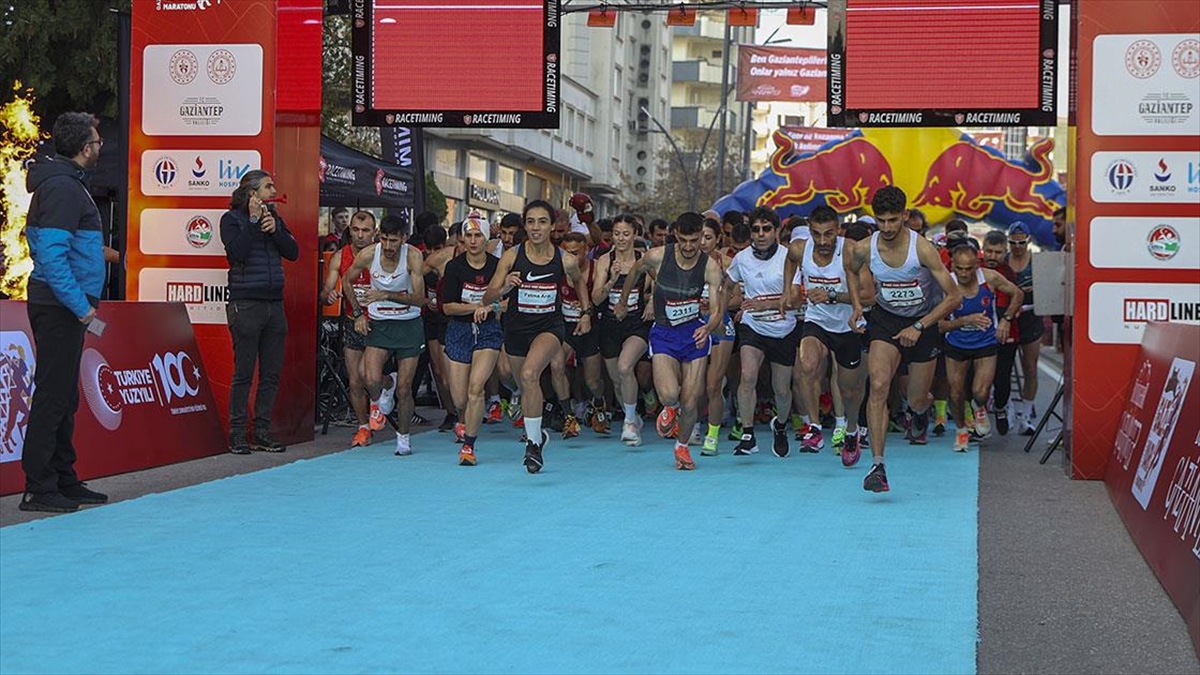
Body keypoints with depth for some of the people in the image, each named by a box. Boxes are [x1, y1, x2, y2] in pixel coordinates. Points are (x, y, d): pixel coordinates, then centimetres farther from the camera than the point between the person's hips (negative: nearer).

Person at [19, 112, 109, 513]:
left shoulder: (65, 182, 17)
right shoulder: (62, 187, -15)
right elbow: (52, 256, -22)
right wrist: (81, 305, -21)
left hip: (64, 308, 10)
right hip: (60, 307, -10)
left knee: (64, 397, 14)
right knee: (52, 395, -7)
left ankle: (63, 480, 22)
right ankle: (39, 488, -3)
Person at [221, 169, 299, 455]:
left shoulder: (274, 217, 15)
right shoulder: (232, 219, -2)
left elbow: (293, 252, 7)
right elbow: (237, 252, -17)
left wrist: (275, 230, -7)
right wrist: (253, 220, -14)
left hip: (274, 303, 6)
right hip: (246, 304, -6)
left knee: (272, 373, 6)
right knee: (244, 372, -4)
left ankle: (262, 432, 14)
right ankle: (237, 435, 2)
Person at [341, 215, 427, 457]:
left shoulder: (413, 256, -17)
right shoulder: (368, 255, -11)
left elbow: (421, 298, -19)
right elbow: (346, 280, 9)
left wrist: (387, 295, -29)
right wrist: (358, 313, 3)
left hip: (409, 324, -1)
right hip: (378, 323, 1)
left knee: (404, 389, 0)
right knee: (372, 381, -19)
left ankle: (403, 437, 21)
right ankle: (380, 401, 17)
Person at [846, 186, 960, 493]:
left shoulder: (922, 248, -24)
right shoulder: (864, 249, -16)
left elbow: (953, 296, -19)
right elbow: (851, 269, 12)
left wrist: (919, 327, -24)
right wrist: (856, 306, 0)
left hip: (923, 321, -1)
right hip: (885, 319, 1)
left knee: (917, 400, 8)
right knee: (878, 386, -22)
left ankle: (922, 411, 50)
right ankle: (877, 465, -22)